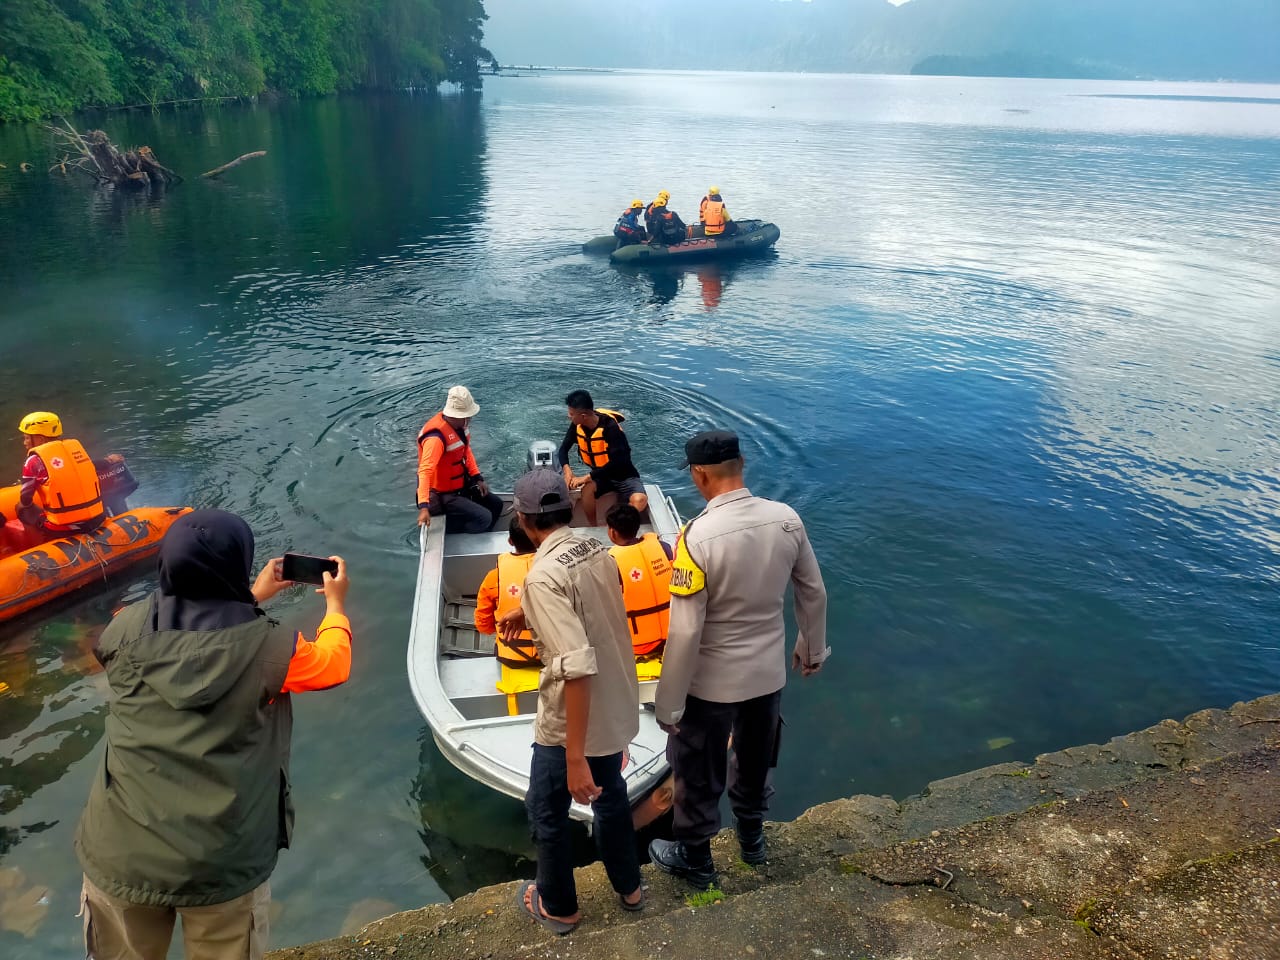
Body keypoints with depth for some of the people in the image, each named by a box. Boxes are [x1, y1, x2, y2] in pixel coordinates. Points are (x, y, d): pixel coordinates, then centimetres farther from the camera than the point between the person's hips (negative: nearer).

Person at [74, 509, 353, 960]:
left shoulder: (127, 628, -5)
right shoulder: (266, 648, -14)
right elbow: (333, 663, 8)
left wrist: (254, 596, 27)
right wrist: (335, 603, 25)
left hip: (116, 856, 3)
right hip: (221, 865, -2)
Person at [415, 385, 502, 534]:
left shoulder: (459, 424, -4)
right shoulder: (436, 437, -32)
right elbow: (425, 471, -40)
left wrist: (478, 479, 6)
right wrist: (424, 506, -49)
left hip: (461, 486, 9)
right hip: (443, 495, -9)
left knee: (496, 504, 15)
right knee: (484, 518, -19)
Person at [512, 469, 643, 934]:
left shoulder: (544, 576, -27)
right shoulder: (598, 550, -4)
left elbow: (578, 668, -32)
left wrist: (574, 757, -27)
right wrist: (530, 616, 29)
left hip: (570, 721, -7)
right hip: (617, 707, 7)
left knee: (546, 811, 19)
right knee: (610, 793, 29)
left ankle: (558, 906, 40)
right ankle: (628, 887, 48)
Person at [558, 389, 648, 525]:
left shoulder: (610, 426, -27)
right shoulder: (577, 426, -10)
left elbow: (617, 462, -30)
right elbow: (564, 449, 0)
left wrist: (587, 477, -31)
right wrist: (566, 469, -22)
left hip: (622, 475, -4)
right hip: (599, 474, 4)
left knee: (639, 501, -32)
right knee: (588, 489, -31)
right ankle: (592, 526, -8)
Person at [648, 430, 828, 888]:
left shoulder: (699, 536, -28)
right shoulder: (787, 519, -11)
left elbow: (685, 632, -25)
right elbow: (814, 593, 1)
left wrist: (668, 704, -14)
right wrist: (812, 649, 18)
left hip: (712, 682, -5)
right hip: (769, 673, 6)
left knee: (698, 774, 19)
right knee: (755, 761, 29)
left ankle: (694, 857, 40)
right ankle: (752, 837, 52)